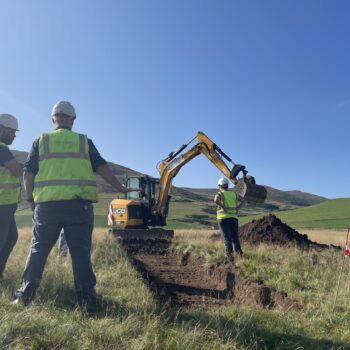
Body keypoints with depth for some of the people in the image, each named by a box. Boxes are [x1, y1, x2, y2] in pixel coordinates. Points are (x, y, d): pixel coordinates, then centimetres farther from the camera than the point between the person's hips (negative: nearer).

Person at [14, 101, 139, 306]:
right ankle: (86, 297, 6)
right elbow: (102, 167, 4)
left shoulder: (41, 141, 10)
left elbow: (28, 174, 6)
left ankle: (25, 295, 16)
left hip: (47, 204, 1)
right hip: (78, 204, -1)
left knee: (38, 250, 13)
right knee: (81, 252, 4)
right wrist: (121, 188, 10)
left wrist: (31, 199, 19)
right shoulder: (84, 141, 10)